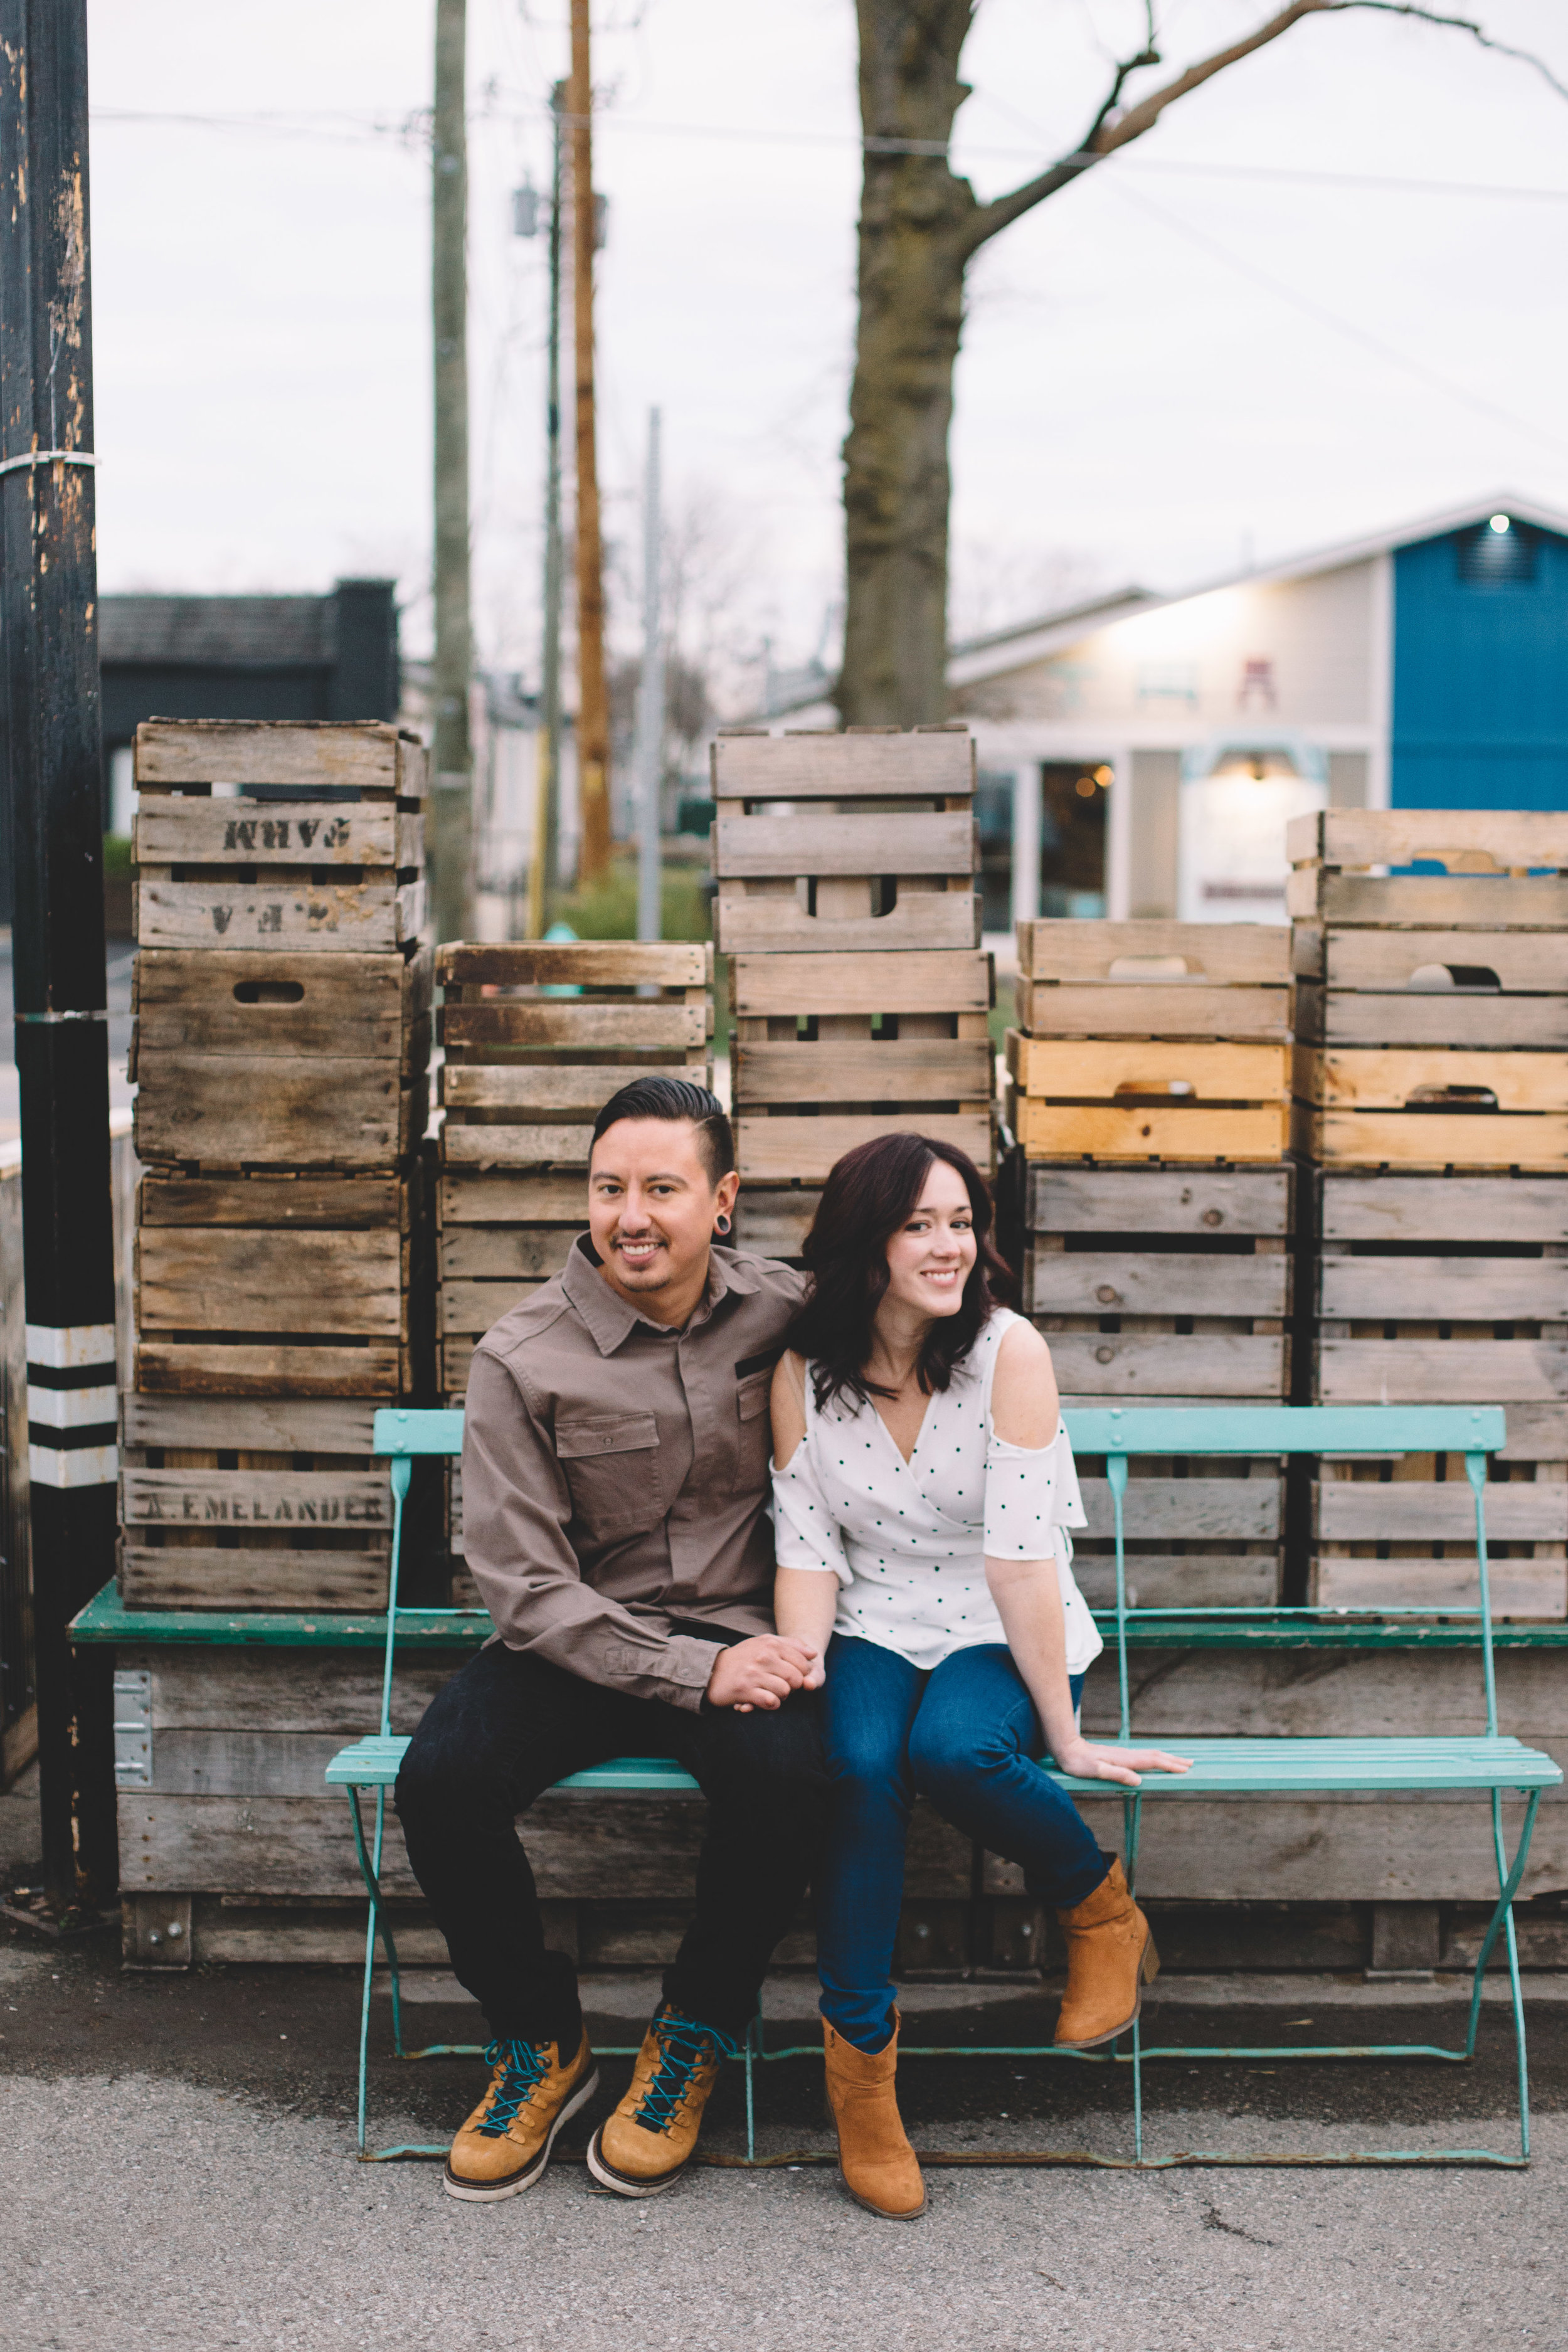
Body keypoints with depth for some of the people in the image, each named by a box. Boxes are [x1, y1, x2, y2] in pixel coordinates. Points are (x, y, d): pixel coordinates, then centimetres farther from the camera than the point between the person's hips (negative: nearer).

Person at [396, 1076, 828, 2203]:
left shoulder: (784, 1313, -1)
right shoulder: (523, 1357, -8)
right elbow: (528, 1589, -11)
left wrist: (795, 1642, -8)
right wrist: (695, 1672, -21)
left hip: (742, 1640, 0)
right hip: (577, 1648, 0)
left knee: (788, 1773, -32)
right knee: (439, 1781, -26)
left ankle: (696, 2036, -2)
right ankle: (541, 2040, 3)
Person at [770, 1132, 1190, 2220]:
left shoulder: (1009, 1352, -13)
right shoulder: (804, 1374, -2)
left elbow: (1021, 1557, -17)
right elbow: (807, 1555, -1)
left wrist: (1066, 1737, -16)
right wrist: (798, 1684, -18)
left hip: (1002, 1640, -2)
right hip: (876, 1635, 2)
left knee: (953, 1749, -34)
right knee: (858, 1764, -31)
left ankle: (1104, 1914, -5)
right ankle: (861, 2048, -16)